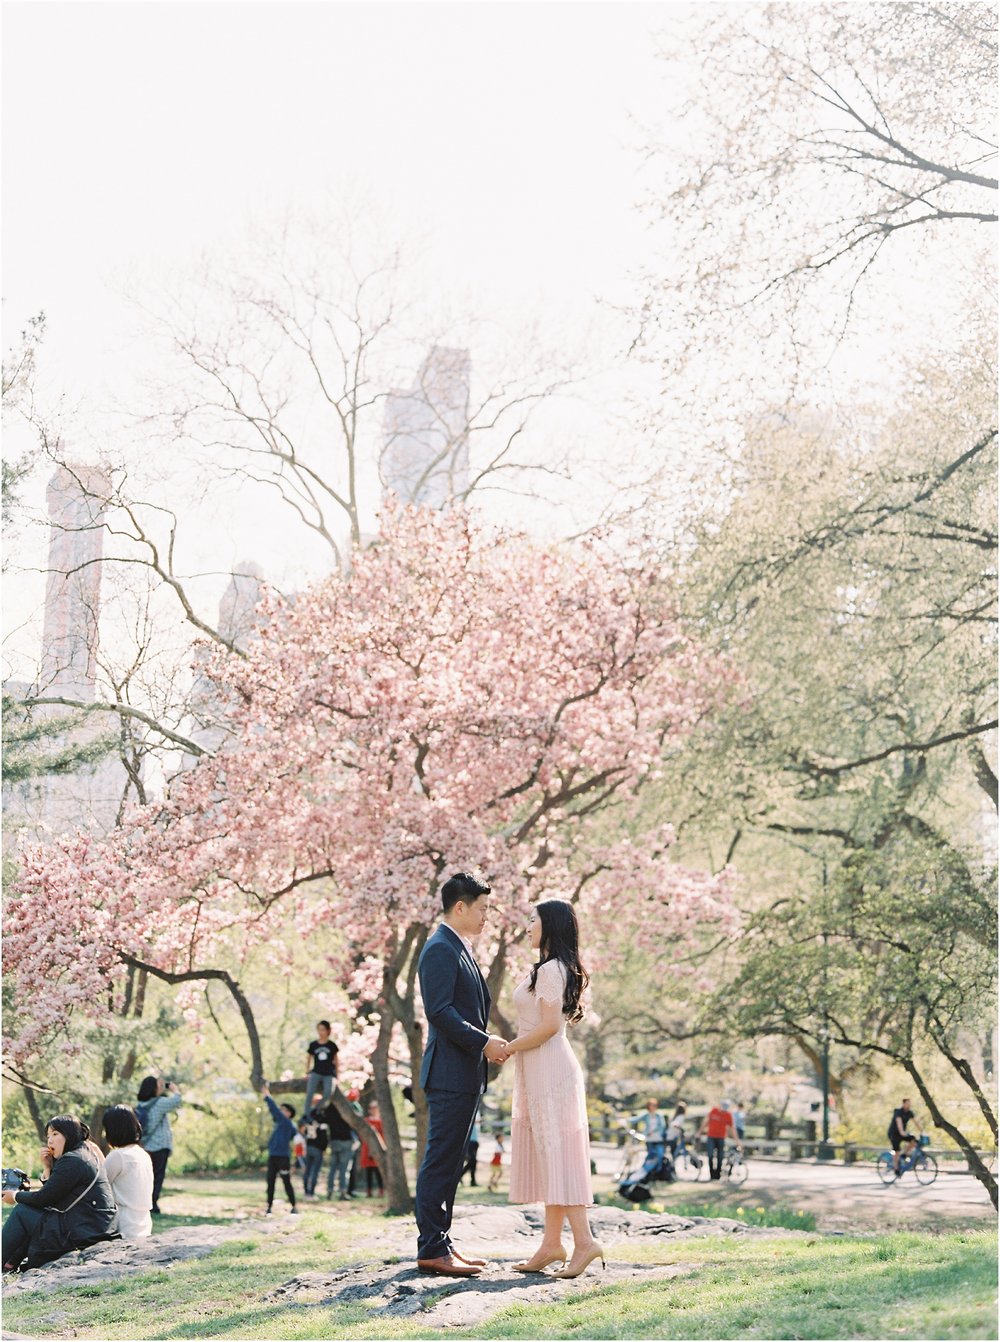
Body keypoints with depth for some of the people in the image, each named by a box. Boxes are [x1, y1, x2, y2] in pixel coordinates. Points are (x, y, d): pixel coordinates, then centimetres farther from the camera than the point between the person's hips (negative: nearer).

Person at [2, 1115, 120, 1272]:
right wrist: (47, 1167, 5)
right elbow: (52, 1196, 16)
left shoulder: (72, 1161, -14)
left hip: (84, 1234, -10)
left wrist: (16, 1196, 7)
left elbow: (44, 1198, -10)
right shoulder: (85, 1156, 17)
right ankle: (13, 1262, 22)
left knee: (21, 1212, 2)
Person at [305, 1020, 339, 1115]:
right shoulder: (313, 1045, 0)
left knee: (327, 1095, -10)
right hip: (316, 1072, -1)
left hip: (328, 1074, 1)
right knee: (309, 1093, -18)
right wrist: (307, 1072, 5)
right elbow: (308, 1059, 11)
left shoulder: (332, 1045, 0)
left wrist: (336, 1074, 11)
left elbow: (335, 1060, 10)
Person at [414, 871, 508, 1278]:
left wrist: (487, 1043, 11)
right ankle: (432, 1249, -7)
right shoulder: (440, 950, -11)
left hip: (466, 1075, 10)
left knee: (449, 1161, 11)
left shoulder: (461, 951, 21)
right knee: (440, 1160, -8)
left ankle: (438, 1241, 16)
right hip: (450, 1073, -10)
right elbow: (440, 1011, -20)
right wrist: (484, 1042, -18)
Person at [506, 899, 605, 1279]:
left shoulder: (550, 969, -13)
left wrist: (508, 1047, -11)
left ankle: (584, 1240, -13)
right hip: (541, 1072, 10)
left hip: (549, 1070, -10)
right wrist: (513, 1048, 17)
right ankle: (552, 1243, 10)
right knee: (548, 1152, 9)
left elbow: (549, 1025, -19)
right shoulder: (555, 968, 17)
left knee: (555, 1150, -11)